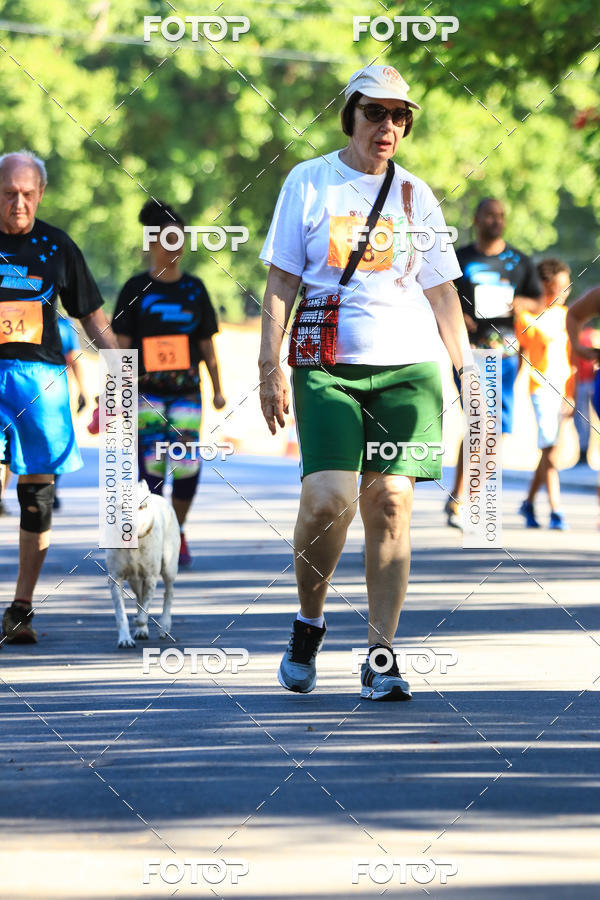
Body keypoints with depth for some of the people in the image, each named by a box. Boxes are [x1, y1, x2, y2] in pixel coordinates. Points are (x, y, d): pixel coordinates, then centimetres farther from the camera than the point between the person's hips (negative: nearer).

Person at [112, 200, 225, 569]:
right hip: (146, 389, -2)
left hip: (186, 389, 2)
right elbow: (122, 344, 2)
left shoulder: (194, 288, 11)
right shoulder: (136, 289, 3)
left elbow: (207, 344, 15)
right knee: (150, 464, -8)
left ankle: (178, 530, 14)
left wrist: (218, 388, 12)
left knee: (188, 465, -8)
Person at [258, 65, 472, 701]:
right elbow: (280, 283, 5)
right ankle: (309, 624, 8)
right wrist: (271, 368, -3)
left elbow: (441, 292, 15)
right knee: (328, 497, -17)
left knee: (390, 501, -8)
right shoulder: (308, 183, 6)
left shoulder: (415, 194, 12)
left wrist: (467, 372, 9)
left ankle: (381, 655, -3)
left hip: (409, 363, 2)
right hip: (326, 363, -2)